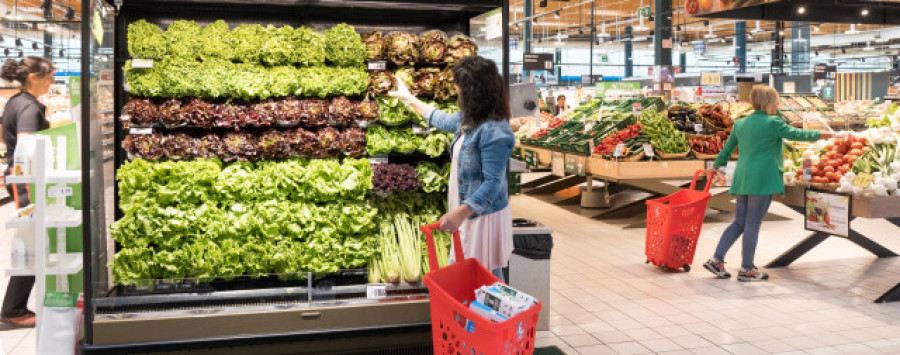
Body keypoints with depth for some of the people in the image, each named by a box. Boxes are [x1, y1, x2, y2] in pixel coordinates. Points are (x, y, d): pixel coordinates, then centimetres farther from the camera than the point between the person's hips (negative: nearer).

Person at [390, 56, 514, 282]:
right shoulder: (468, 119, 6)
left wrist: (460, 212, -32)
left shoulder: (494, 132, -25)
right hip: (468, 213, 10)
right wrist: (410, 99, 38)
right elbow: (444, 120, 29)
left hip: (485, 215, -10)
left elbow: (493, 183, -26)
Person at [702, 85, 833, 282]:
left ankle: (716, 260, 9)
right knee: (753, 224, -1)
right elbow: (795, 134, 0)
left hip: (742, 179, 7)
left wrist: (717, 166, 34)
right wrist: (819, 135, 15)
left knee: (739, 222, 14)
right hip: (762, 180, -7)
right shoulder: (772, 123, -8)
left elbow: (728, 148, 20)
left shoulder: (740, 124, 12)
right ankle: (746, 269, 7)